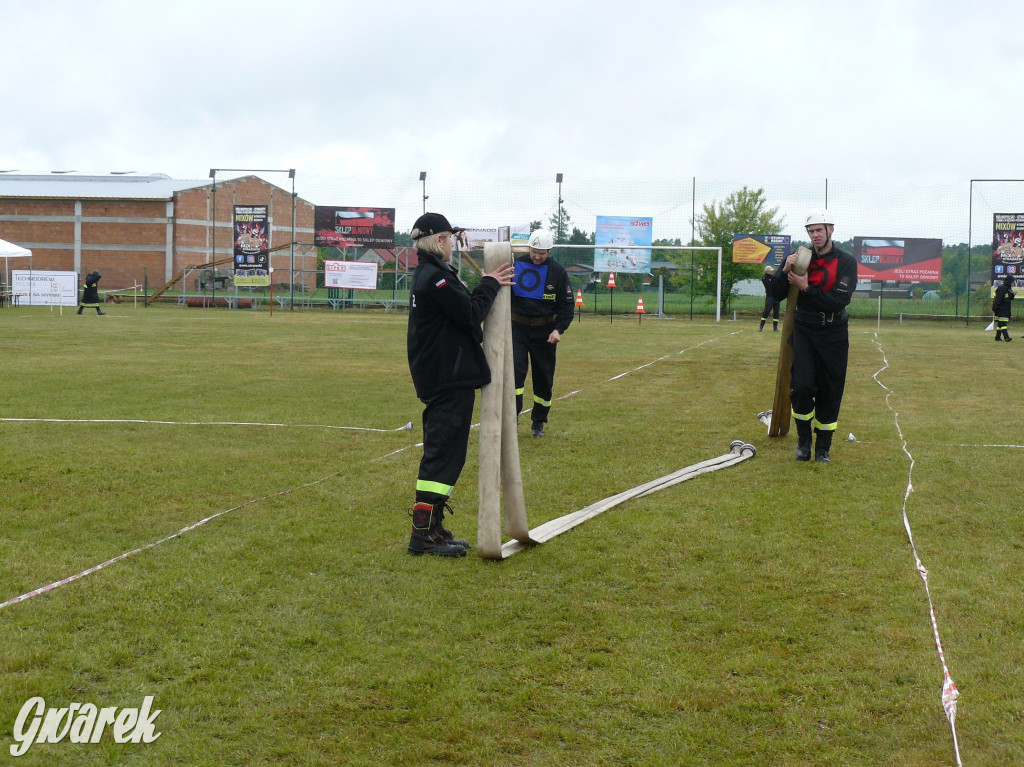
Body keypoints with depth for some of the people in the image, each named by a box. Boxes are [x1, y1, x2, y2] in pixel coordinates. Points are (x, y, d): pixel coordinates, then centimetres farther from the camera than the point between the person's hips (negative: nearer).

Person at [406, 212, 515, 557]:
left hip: (441, 379, 11)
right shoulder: (436, 277, -16)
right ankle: (424, 533, -6)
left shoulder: (428, 274, 17)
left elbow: (463, 312, 16)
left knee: (441, 454, 15)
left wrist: (489, 285, 8)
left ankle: (432, 528, 21)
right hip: (450, 381, -11)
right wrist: (490, 285, -5)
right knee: (443, 454, -8)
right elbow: (471, 314, -18)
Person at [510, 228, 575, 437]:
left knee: (544, 377, 7)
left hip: (545, 331, 1)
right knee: (515, 369, -15)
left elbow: (567, 303, 3)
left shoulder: (558, 271, -1)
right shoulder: (516, 265, 0)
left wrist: (559, 329, -11)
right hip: (518, 327, -1)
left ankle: (538, 422, 22)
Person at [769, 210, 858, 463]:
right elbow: (777, 295, 0)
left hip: (834, 336, -1)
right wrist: (786, 270, -18)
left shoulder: (846, 262, -4)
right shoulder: (800, 258, 4)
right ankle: (803, 440, 9)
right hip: (803, 331, 1)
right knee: (801, 387, -12)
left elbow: (840, 300, -17)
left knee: (830, 393, 4)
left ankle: (823, 448, 17)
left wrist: (806, 287, -21)